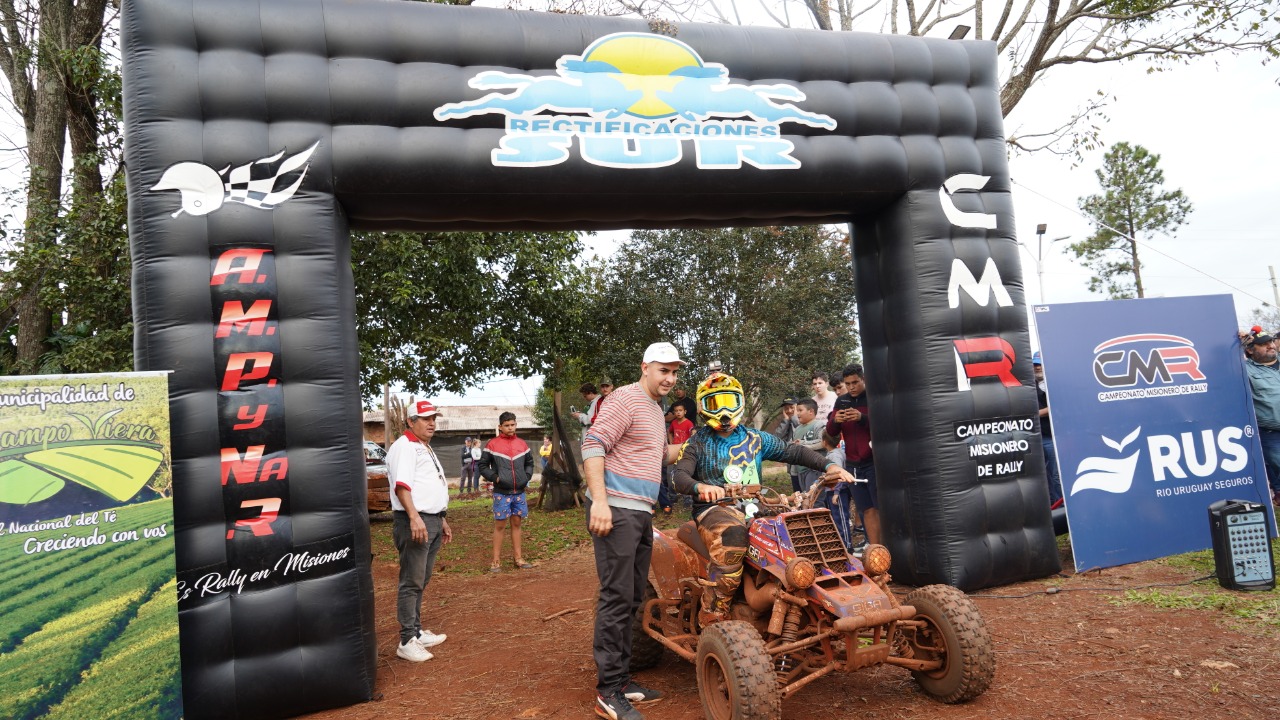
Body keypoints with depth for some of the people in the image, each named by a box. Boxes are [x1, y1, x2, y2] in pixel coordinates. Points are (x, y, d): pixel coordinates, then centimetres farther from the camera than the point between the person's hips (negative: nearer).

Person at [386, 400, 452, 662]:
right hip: (414, 522, -10)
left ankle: (417, 631, 23)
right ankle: (407, 641, -2)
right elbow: (401, 485, -22)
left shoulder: (426, 449, 22)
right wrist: (414, 517, -32)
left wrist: (442, 521, 27)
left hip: (432, 521, 10)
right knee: (411, 582, -6)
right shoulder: (404, 447, -9)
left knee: (421, 581, 15)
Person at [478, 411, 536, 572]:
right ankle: (496, 561, 7)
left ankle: (519, 558, 18)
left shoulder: (522, 444, 9)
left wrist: (527, 477, 4)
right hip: (501, 493, -4)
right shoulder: (492, 445, -4)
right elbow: (482, 465, 0)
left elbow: (529, 463, 20)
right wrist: (495, 478, -10)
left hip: (519, 492, 4)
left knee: (516, 524, 12)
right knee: (500, 525, 0)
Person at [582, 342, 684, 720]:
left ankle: (621, 678, 22)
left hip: (642, 512, 9)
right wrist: (599, 500, -25)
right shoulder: (626, 398, -8)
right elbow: (593, 444, -18)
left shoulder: (656, 410, 20)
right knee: (617, 597, -8)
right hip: (616, 511, -9)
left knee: (632, 598, 12)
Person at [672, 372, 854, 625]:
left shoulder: (755, 439, 17)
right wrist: (700, 487, -33)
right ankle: (712, 617, -31)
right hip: (715, 508, -4)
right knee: (733, 533, -38)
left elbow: (793, 451, 15)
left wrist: (828, 465, 0)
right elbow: (680, 476, -9)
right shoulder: (697, 444, 6)